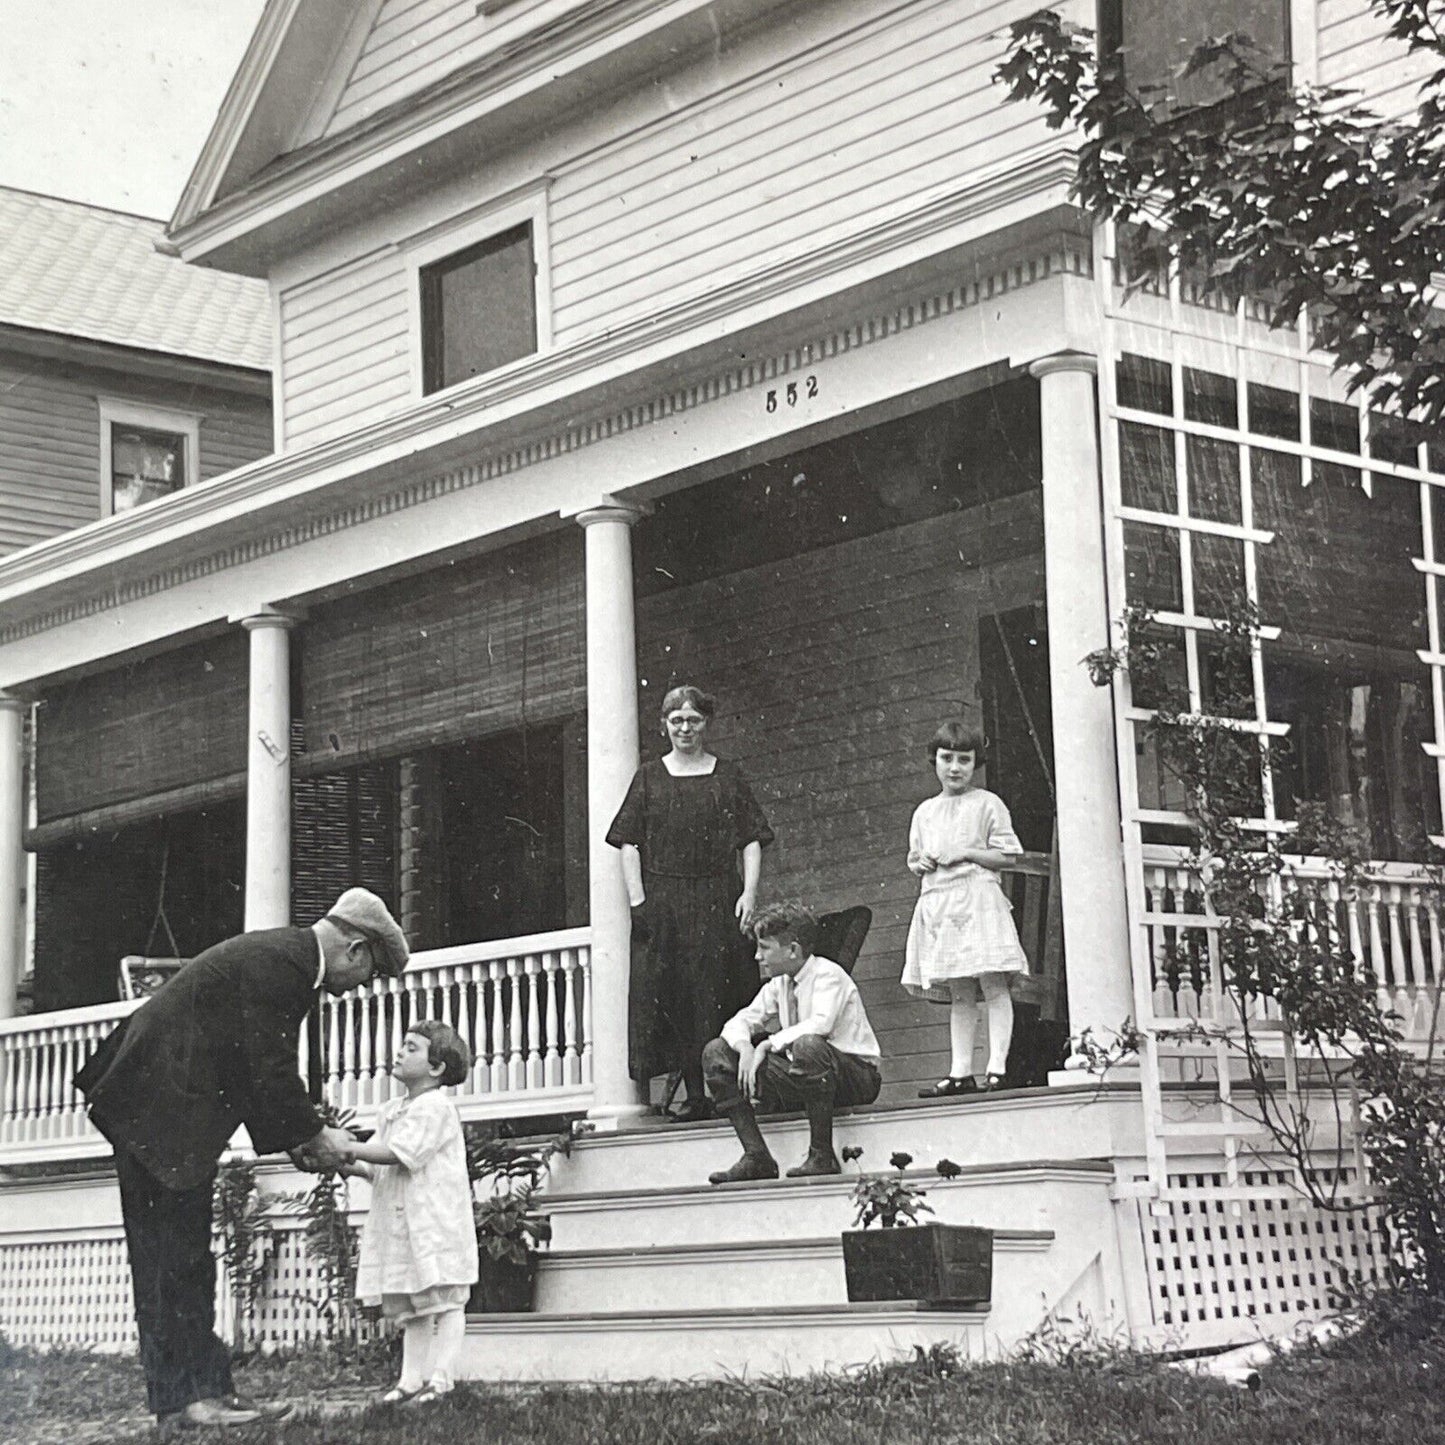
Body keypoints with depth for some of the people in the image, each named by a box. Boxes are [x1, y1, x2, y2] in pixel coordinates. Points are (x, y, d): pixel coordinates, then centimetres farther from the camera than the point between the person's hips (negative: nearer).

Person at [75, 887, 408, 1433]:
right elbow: (270, 1072, -19)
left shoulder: (286, 956, 14)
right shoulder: (278, 961, -18)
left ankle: (205, 1392, 11)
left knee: (183, 1261, 9)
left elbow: (263, 1072, 20)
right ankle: (187, 1397, -6)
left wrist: (294, 1141, 14)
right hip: (159, 1111, -11)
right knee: (174, 1258, -8)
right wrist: (315, 1136, -5)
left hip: (172, 1110, 11)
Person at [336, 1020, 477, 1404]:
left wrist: (349, 1148, -15)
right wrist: (351, 1166, -2)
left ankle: (441, 1376, -5)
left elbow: (398, 1153, -20)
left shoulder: (436, 1109, -10)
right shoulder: (390, 1111, 18)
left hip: (437, 1222, -8)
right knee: (410, 1308, 8)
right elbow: (378, 1167, 18)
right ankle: (411, 1377, 9)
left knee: (444, 1301, -5)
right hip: (398, 1224, 8)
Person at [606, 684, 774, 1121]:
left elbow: (751, 841, 7)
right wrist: (637, 900, -4)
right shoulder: (649, 778, 11)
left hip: (717, 904, 0)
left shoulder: (728, 777, 11)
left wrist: (749, 893, -5)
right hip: (662, 903, 1)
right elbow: (629, 844, 6)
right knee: (672, 998, -3)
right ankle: (695, 1093, -1)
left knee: (718, 994, -5)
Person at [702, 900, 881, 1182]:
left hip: (855, 1072, -7)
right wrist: (745, 1048, -16)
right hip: (801, 1081, 7)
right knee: (716, 1052, -4)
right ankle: (756, 1157, -9)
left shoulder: (828, 974, -13)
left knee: (808, 1046, -42)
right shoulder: (778, 984, 9)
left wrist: (768, 1044, -26)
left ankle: (822, 1156, -28)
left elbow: (820, 1024, -31)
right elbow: (740, 1021, 6)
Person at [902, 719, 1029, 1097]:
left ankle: (996, 1067, -12)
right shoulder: (925, 812, 17)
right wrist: (921, 863, 3)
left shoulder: (987, 804, 2)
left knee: (993, 984, -9)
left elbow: (1006, 856, -1)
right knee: (959, 994, 5)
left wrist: (967, 853, -11)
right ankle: (961, 1072, 3)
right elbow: (913, 859, 25)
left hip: (978, 899, -5)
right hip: (937, 903, 5)